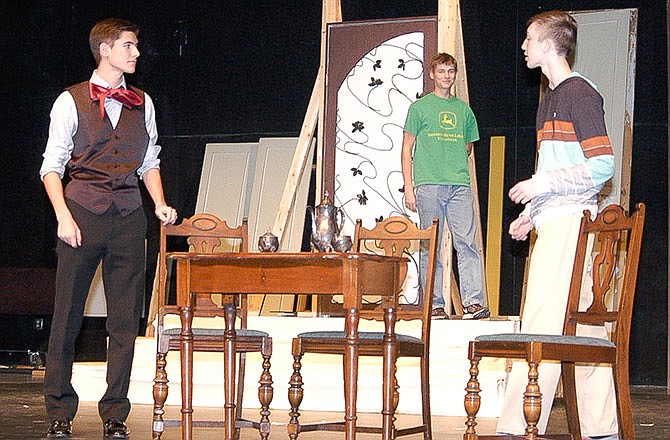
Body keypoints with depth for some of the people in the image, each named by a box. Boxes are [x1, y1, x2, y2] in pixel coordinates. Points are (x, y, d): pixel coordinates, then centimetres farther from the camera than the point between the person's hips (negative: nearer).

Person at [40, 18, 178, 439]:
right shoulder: (71, 101, 2)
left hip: (128, 217, 3)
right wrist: (63, 216, -11)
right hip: (83, 212, -3)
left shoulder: (142, 103, 14)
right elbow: (52, 165, 1)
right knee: (68, 314, 0)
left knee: (125, 319, 2)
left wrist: (160, 204, 3)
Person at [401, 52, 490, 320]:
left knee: (467, 242, -8)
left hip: (460, 185, 3)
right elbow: (407, 149, 5)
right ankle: (434, 304, 2)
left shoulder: (464, 110, 17)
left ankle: (473, 301, -12)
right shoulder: (420, 107, 7)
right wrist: (408, 187, -2)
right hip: (428, 186, -2)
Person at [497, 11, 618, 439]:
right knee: (584, 327, 8)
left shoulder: (580, 93, -9)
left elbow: (603, 165, -16)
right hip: (556, 222, 10)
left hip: (569, 222, -10)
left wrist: (542, 183, -14)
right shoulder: (553, 97, 21)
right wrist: (531, 213, 19)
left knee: (543, 326, -11)